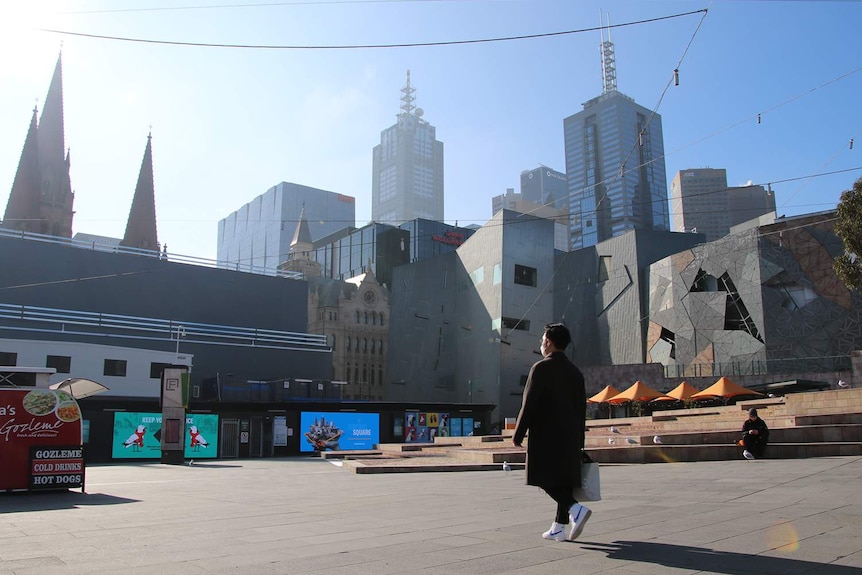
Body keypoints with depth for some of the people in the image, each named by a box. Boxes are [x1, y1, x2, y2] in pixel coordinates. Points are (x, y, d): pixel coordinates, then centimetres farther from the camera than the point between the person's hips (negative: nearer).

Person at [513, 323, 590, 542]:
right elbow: (581, 407, 13)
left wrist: (518, 434, -7)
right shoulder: (575, 371, 12)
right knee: (564, 480, 9)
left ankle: (575, 509, -20)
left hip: (546, 434, -7)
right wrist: (578, 440, 17)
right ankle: (559, 528, 12)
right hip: (570, 435, 7)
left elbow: (529, 404, -13)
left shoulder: (541, 368, -9)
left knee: (547, 480, -2)